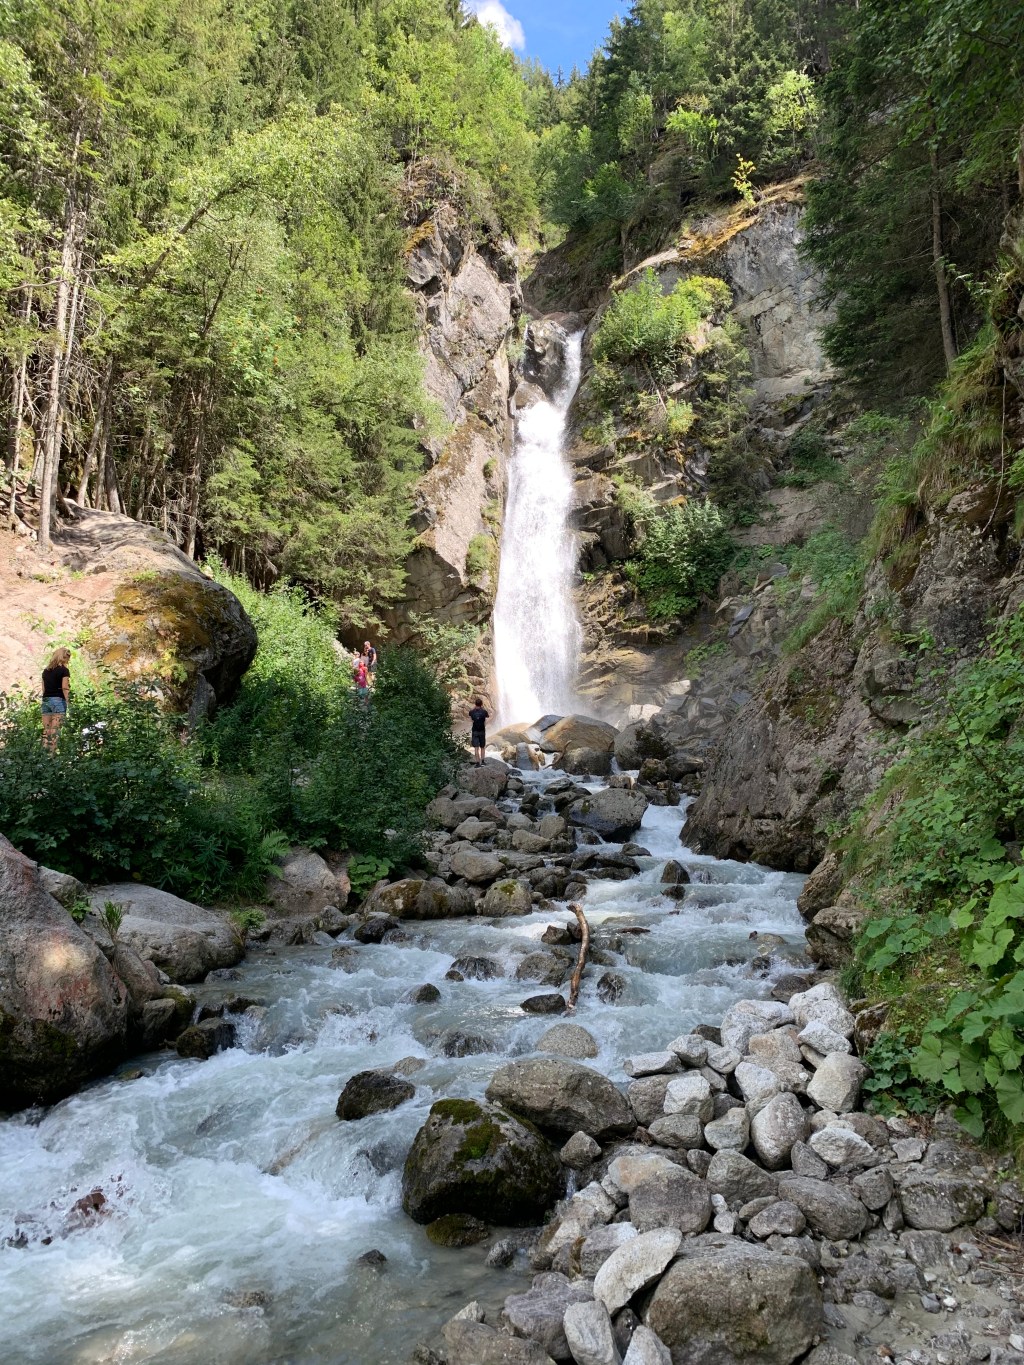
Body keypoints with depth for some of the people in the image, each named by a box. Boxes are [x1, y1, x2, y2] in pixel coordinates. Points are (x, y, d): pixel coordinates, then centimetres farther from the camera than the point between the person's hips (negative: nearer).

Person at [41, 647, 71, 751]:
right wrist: (67, 702, -8)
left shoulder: (46, 670, 15)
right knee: (55, 730, -8)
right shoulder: (63, 670, -4)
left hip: (45, 700, 6)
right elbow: (64, 688, -9)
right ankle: (51, 752, -13)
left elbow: (43, 688, 14)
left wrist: (46, 698, 14)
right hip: (58, 700, -6)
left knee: (46, 729, 5)